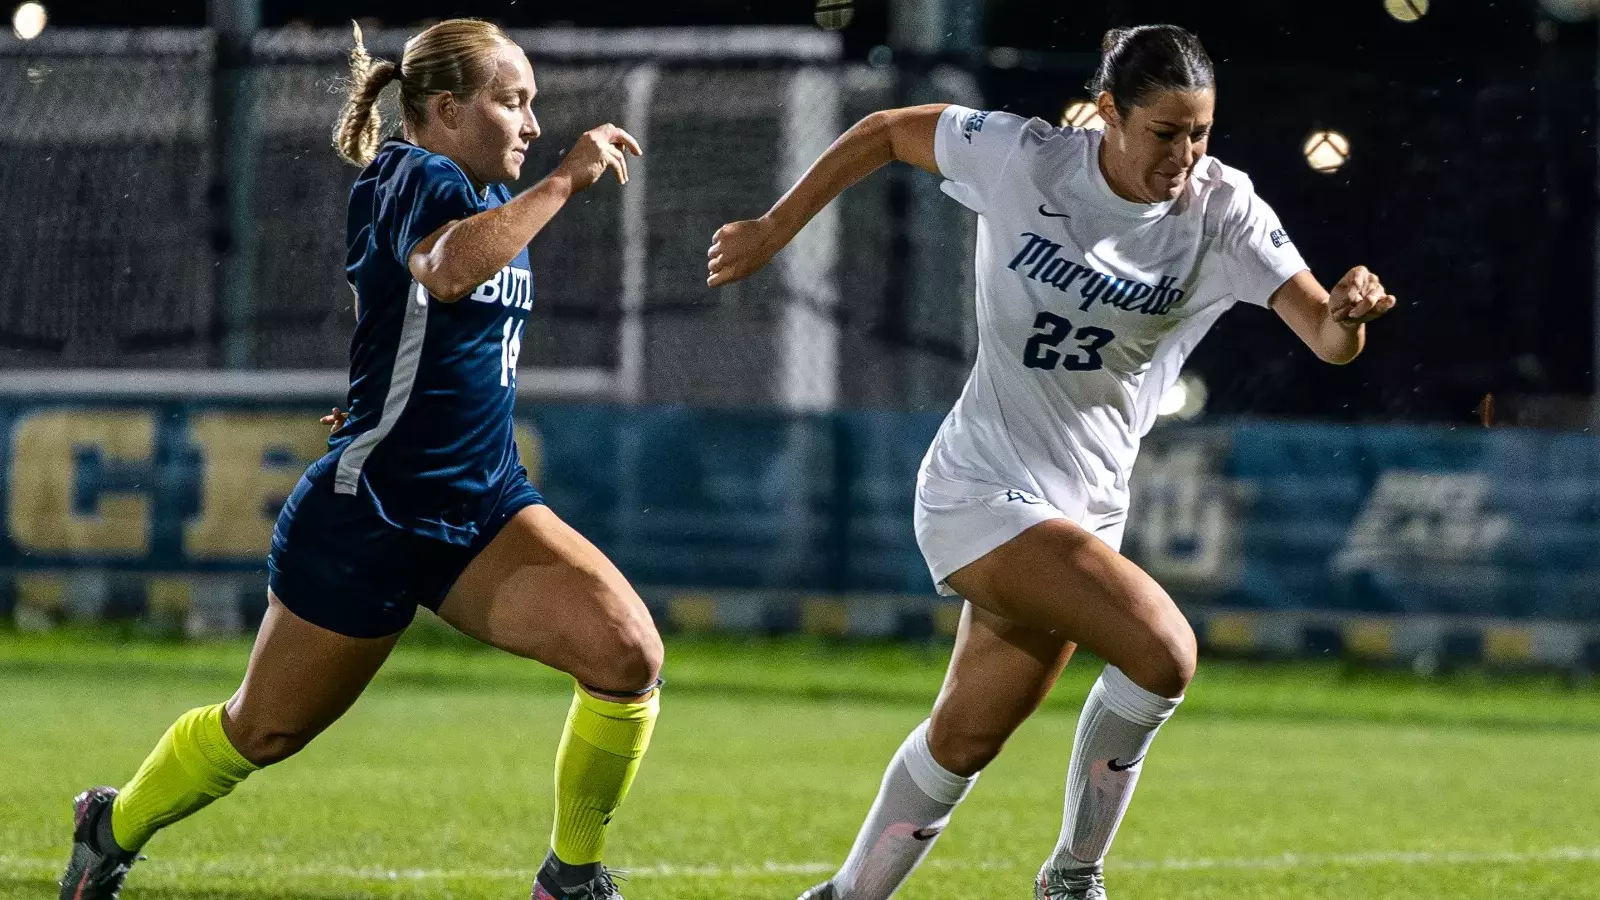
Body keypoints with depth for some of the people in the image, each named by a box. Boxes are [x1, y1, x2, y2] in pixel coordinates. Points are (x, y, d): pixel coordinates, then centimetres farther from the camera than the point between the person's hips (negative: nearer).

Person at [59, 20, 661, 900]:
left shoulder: (487, 195, 12)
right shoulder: (416, 180, -14)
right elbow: (448, 270, -40)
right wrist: (564, 179, -34)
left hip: (482, 508, 7)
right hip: (369, 513, -7)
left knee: (627, 653, -17)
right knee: (263, 731, 9)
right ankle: (115, 825, 37)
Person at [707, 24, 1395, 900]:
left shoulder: (1224, 215, -9)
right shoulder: (1024, 161, -14)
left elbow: (1326, 336, -19)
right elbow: (886, 131, 2)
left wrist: (1346, 318, -42)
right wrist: (772, 230, 5)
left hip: (1083, 510, 4)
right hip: (983, 489, -4)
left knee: (964, 741, 12)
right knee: (1162, 650, -22)